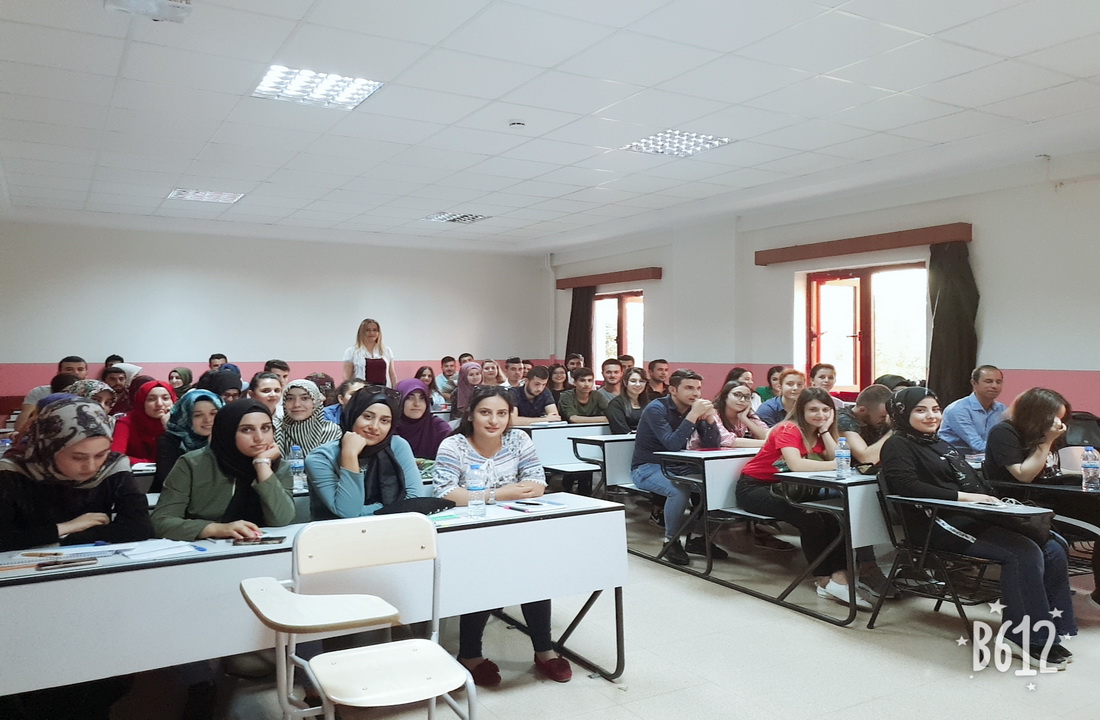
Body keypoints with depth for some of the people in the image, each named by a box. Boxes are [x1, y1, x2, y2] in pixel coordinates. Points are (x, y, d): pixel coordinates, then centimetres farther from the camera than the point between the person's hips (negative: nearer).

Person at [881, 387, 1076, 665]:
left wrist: (996, 501, 6)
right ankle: (1031, 636, -15)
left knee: (1053, 549, -10)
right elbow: (908, 487, -17)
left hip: (979, 517, 9)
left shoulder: (941, 444, 26)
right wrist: (963, 496, -19)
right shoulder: (898, 446, 0)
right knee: (1025, 552, -25)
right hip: (944, 525, -8)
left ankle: (1053, 626, -3)